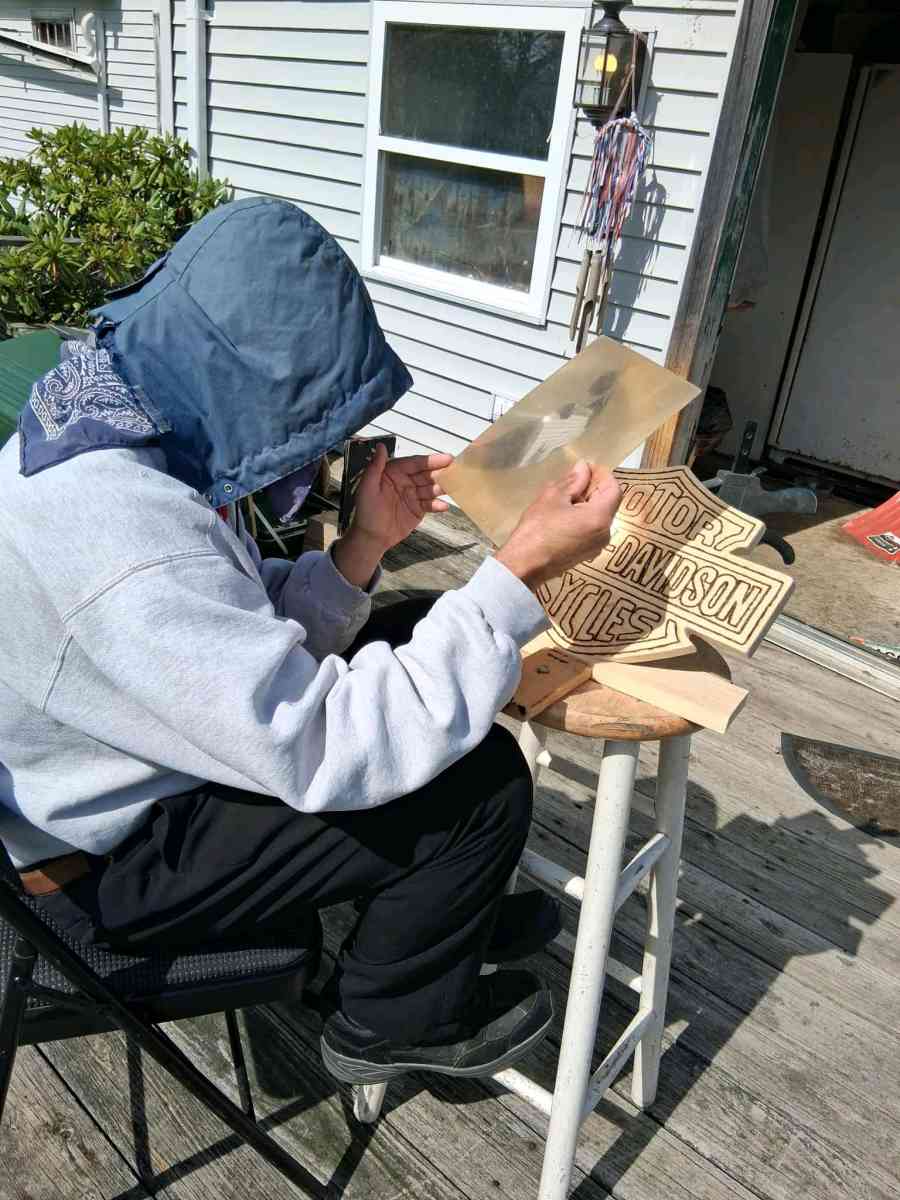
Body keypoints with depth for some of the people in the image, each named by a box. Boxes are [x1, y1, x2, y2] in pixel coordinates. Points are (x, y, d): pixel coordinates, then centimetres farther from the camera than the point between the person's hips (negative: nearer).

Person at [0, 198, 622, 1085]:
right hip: (108, 864, -9)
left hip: (144, 765, 9)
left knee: (415, 636, 11)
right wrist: (523, 571, -32)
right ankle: (397, 1024, 12)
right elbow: (333, 754, -34)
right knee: (483, 778, -15)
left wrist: (365, 542, -13)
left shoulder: (125, 434, -4)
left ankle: (444, 912, 27)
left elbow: (259, 641, 1)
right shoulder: (122, 533, -35)